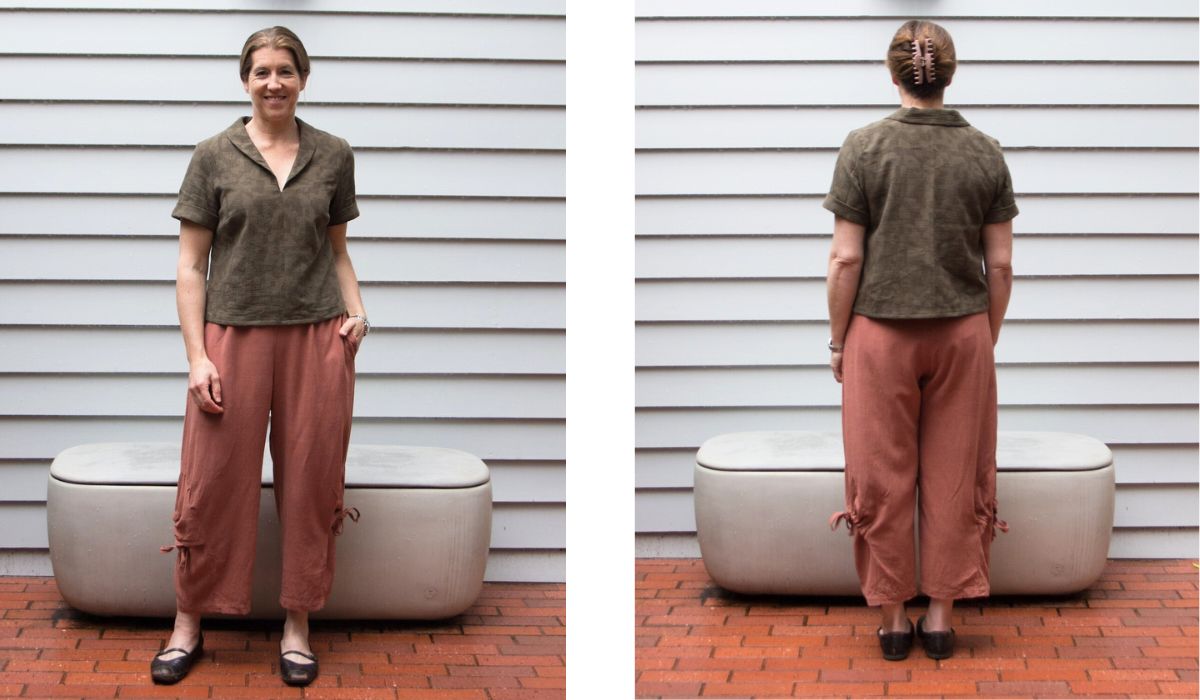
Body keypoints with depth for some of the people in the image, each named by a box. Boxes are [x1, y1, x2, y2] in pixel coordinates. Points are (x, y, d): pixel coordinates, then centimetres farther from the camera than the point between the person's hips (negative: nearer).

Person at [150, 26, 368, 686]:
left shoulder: (333, 156, 8)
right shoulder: (215, 156, 1)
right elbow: (191, 264, 1)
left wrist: (356, 311, -1)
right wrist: (197, 356, -7)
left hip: (316, 341, 2)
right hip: (234, 338, -2)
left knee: (309, 485, 4)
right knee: (212, 485, 1)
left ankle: (297, 627, 16)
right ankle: (188, 626, 14)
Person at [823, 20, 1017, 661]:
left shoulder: (864, 147, -8)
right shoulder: (985, 153, -1)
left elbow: (846, 259, -8)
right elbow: (1000, 265, 1)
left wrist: (837, 342, 2)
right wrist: (988, 339, 13)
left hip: (881, 333, -2)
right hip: (962, 333, 2)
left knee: (884, 478, 7)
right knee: (954, 478, 9)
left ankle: (892, 618, 12)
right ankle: (942, 616, 13)